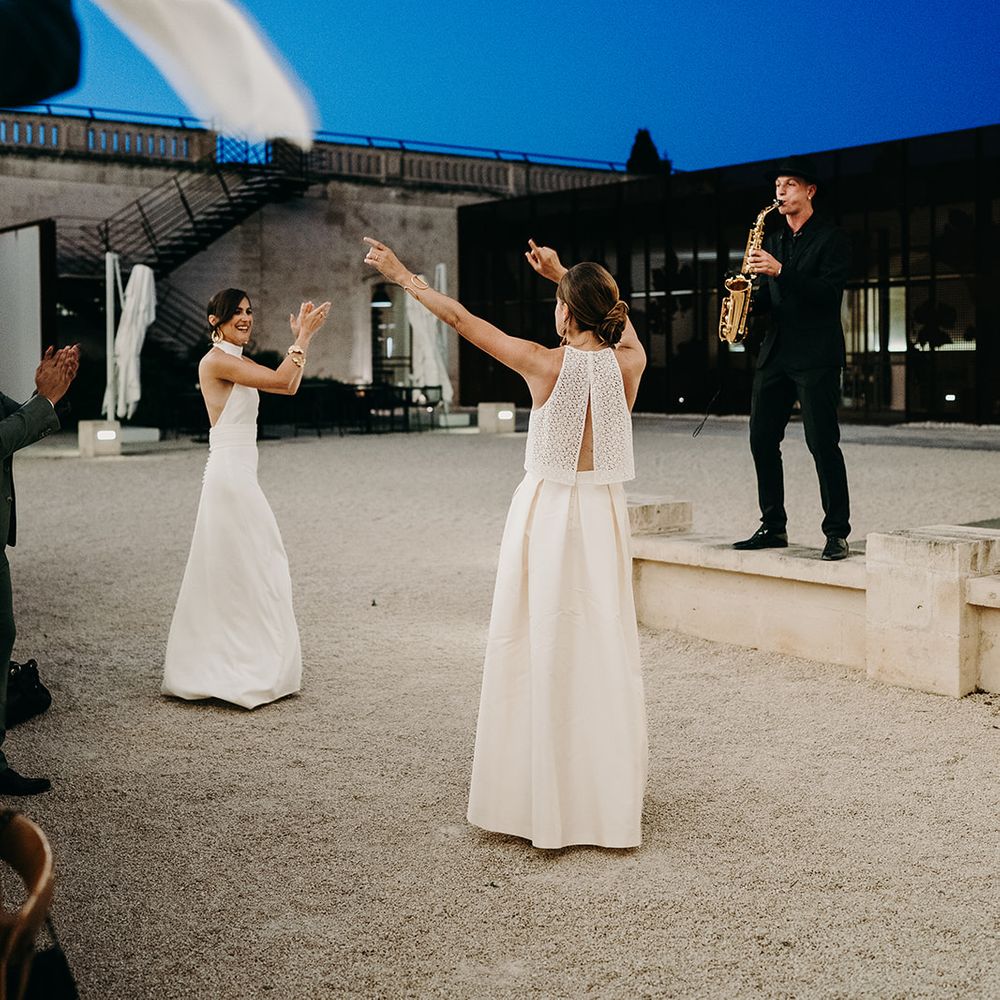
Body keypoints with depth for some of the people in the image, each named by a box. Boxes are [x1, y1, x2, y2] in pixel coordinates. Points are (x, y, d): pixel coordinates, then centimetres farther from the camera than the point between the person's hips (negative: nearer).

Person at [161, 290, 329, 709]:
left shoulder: (238, 361, 16)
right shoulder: (216, 360, -13)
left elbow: (289, 387, 15)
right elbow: (280, 380, -21)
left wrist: (301, 337, 11)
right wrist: (303, 337, -12)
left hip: (238, 476, 10)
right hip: (230, 474, -10)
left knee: (229, 571, 14)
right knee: (250, 568, -3)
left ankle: (219, 666, 23)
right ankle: (252, 672, 5)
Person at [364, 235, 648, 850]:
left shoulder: (544, 364, -12)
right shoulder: (629, 363, -3)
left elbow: (459, 317, -2)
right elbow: (617, 318, 21)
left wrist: (404, 276, 9)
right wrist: (564, 275, 25)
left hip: (546, 511, -3)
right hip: (604, 514, 3)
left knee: (539, 653, 5)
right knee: (604, 650, 9)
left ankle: (540, 800, 12)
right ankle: (610, 798, 17)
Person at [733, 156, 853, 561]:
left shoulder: (831, 238, -2)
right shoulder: (771, 241, 18)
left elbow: (829, 293, -14)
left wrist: (780, 272, -21)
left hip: (815, 357, -7)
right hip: (775, 355, 7)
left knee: (823, 444, -8)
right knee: (762, 440, 4)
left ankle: (837, 532, -2)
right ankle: (773, 527, 14)